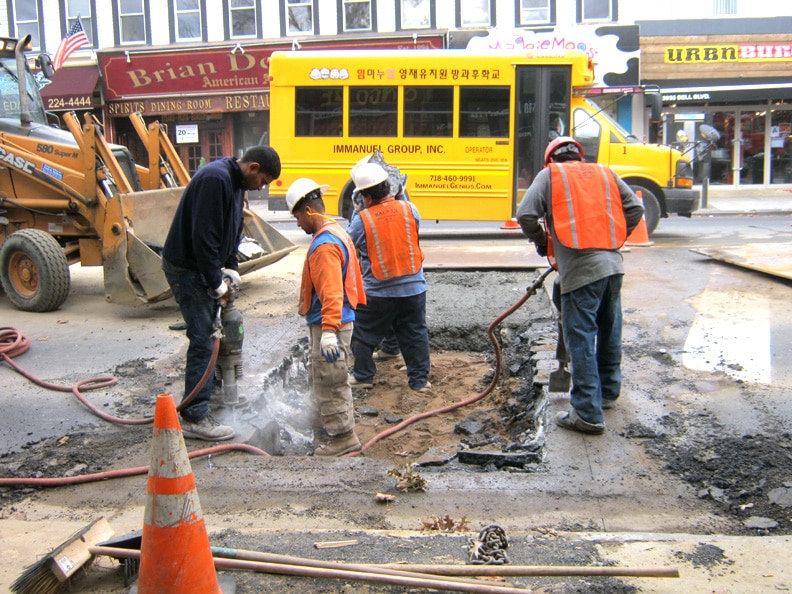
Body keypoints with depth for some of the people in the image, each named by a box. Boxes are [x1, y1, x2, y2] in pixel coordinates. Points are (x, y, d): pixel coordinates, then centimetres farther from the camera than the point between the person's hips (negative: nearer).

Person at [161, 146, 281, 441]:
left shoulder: (235, 182, 10)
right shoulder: (216, 178, -23)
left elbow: (232, 230, 19)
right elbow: (203, 236, -27)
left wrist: (231, 268, 7)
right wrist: (216, 282, -19)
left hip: (203, 267, 10)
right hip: (187, 269, -10)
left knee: (209, 335, 16)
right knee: (202, 341, -9)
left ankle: (209, 396, 30)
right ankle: (195, 418, -2)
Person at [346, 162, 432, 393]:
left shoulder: (362, 219, -14)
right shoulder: (409, 208, -6)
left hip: (378, 292, -2)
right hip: (413, 288, 3)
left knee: (363, 333, 17)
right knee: (415, 334, 14)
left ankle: (363, 376, 27)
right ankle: (420, 379, 18)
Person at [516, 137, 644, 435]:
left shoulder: (550, 175, 6)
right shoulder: (605, 173, 19)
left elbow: (526, 215, -5)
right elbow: (634, 208, 12)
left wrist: (543, 245, 11)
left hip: (580, 269, -6)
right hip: (613, 264, 6)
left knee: (581, 339, -3)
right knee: (609, 331, 20)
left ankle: (588, 414, -2)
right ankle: (607, 392, 37)